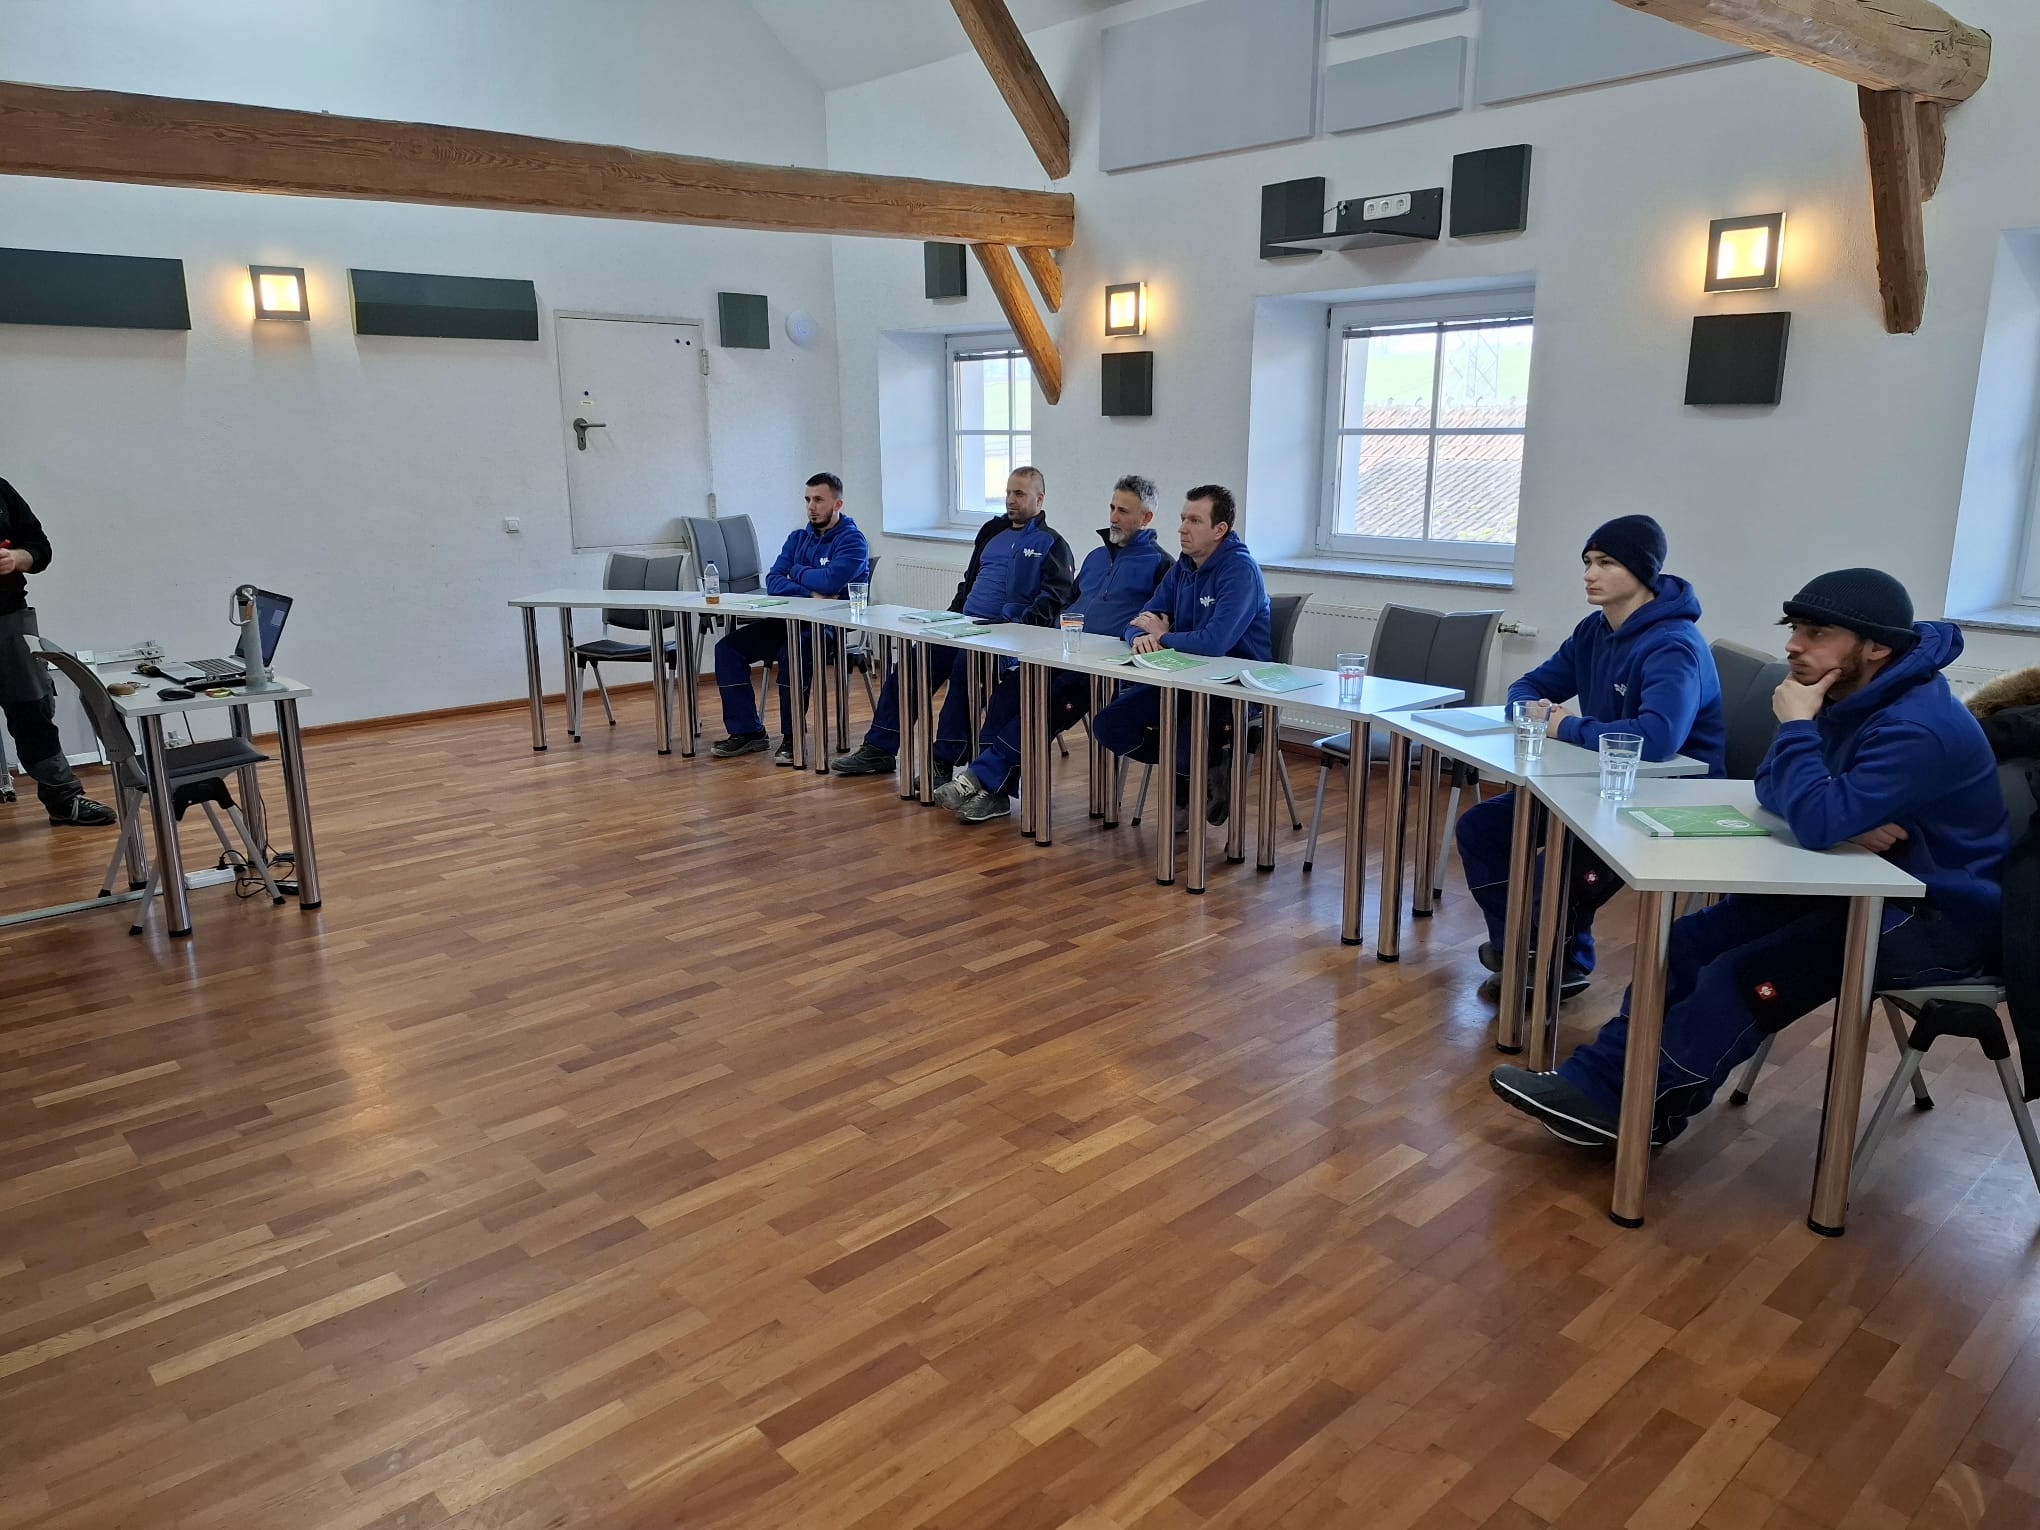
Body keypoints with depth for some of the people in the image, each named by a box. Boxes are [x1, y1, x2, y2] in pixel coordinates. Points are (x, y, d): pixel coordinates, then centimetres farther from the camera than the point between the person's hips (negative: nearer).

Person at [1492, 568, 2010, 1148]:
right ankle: (1598, 1074, -4)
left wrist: (1795, 726, -24)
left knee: (1743, 975, -23)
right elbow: (1771, 790, 6)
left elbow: (1819, 824, -35)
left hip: (1943, 914, -9)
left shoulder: (1919, 727, -28)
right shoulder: (1848, 698, 1)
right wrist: (1849, 819, -15)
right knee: (1696, 939, -4)